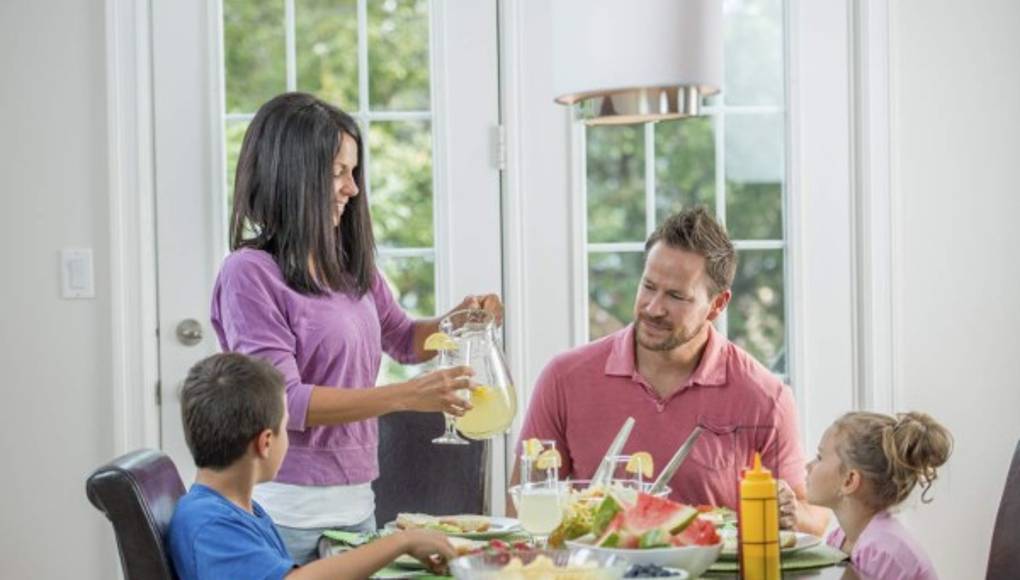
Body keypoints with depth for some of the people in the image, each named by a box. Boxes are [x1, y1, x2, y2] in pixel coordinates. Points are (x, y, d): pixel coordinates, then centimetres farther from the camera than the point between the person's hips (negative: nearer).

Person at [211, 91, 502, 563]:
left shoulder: (349, 266, 7)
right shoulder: (250, 273, -13)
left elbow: (403, 340, 24)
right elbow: (284, 400, -19)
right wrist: (404, 396, -23)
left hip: (356, 503, 7)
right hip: (289, 513, -7)